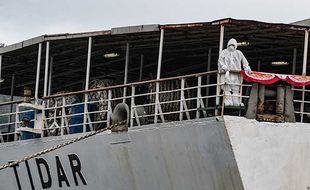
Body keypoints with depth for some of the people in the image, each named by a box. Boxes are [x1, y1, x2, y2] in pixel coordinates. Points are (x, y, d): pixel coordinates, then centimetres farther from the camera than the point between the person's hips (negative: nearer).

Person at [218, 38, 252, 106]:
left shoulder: (239, 53, 23)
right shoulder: (224, 52, 18)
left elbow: (244, 61, 15)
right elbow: (220, 60, 4)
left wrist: (247, 68, -4)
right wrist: (223, 66, -17)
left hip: (236, 73, 2)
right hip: (226, 73, -2)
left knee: (236, 89, -6)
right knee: (227, 89, -12)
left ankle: (237, 103, -9)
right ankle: (228, 103, -16)